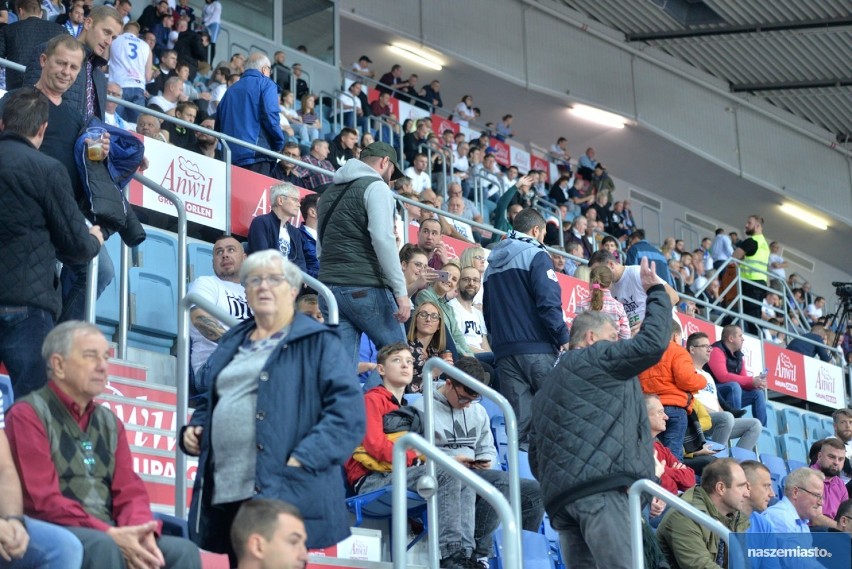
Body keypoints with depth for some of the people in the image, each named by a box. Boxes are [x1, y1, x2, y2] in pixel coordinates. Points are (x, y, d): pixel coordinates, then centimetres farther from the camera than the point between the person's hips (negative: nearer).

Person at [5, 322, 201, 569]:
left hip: (108, 536, 7)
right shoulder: (28, 415, -2)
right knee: (103, 547, -36)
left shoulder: (110, 422, 19)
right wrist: (109, 535, -22)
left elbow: (130, 491, 10)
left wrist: (141, 530, -14)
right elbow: (42, 501, -13)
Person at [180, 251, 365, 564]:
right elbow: (209, 401, 34)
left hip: (283, 492, -6)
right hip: (224, 493, 7)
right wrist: (193, 429, 12)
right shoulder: (232, 343, 23)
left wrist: (303, 460, -19)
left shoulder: (317, 342, 1)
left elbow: (348, 408, -9)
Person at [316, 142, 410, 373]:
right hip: (366, 288, -7)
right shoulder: (376, 187, -2)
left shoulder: (330, 191, 22)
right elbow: (383, 239, -14)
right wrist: (401, 291, -15)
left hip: (330, 285, 7)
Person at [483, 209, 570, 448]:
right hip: (537, 349, -7)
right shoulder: (535, 255, -2)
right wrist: (564, 338, -11)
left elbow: (487, 312, 25)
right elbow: (548, 302, -14)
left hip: (504, 351, 7)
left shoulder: (493, 263, 21)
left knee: (519, 418, 3)